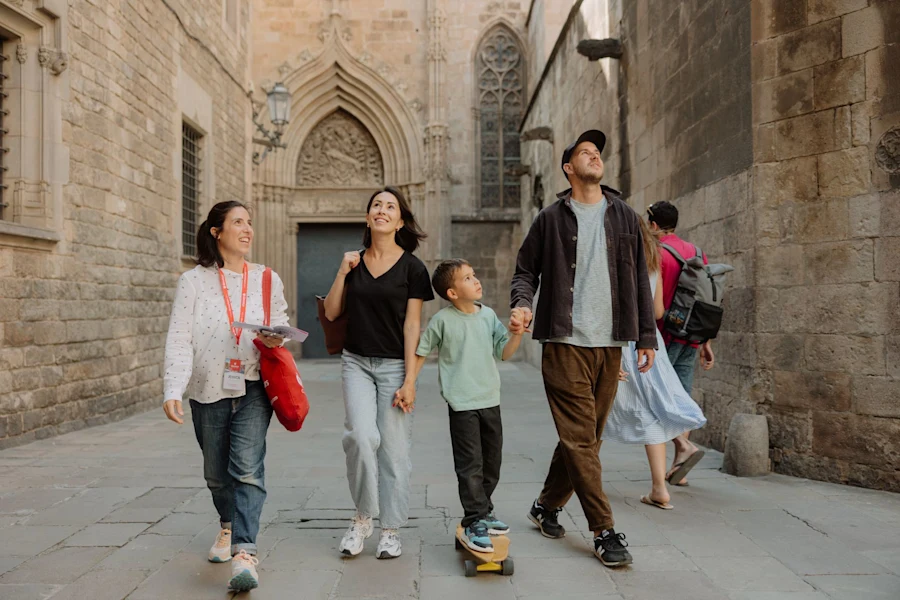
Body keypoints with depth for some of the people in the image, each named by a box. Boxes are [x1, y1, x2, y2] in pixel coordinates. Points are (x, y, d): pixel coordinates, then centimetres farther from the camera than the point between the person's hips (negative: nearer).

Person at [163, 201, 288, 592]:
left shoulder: (267, 280, 4)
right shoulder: (193, 282, -2)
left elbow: (281, 322, 12)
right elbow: (179, 340, -8)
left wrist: (276, 339, -13)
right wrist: (173, 390, -20)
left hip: (252, 389, 0)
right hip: (208, 391, 1)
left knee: (248, 469, -16)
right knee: (216, 473, 15)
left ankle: (244, 553, -14)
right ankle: (228, 526, 42)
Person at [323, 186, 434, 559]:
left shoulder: (411, 267, -3)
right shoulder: (354, 263, 8)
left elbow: (412, 326, -6)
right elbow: (331, 313, 7)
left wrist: (409, 380, -11)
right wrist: (342, 271, -4)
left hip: (394, 365, -2)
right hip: (356, 362, 2)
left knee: (393, 448, 1)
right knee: (362, 436, -16)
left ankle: (391, 529, 17)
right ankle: (362, 516, 5)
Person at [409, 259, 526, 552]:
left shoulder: (488, 315, 5)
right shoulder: (442, 320, -9)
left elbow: (504, 353, 5)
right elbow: (421, 352, -1)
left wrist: (516, 333, -12)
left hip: (490, 401, 6)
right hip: (462, 404, -6)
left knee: (492, 462, 15)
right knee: (470, 465, -6)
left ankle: (483, 511, 32)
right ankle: (475, 523, 2)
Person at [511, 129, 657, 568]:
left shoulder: (624, 217, 13)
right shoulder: (551, 219, 5)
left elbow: (639, 281, 13)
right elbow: (525, 270, 9)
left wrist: (647, 337, 9)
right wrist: (522, 303, -13)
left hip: (610, 344, 4)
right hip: (566, 342, -3)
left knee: (586, 436, 10)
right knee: (580, 438, -6)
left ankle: (547, 506, 29)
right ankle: (604, 532, 2)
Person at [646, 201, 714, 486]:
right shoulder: (697, 253, 13)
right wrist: (707, 343, 18)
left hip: (666, 336, -7)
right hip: (691, 338, 7)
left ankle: (684, 446, -14)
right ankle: (678, 468, 12)